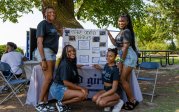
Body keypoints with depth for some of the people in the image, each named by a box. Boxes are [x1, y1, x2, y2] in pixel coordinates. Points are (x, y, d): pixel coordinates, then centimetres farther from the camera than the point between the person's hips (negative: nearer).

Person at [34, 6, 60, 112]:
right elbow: (39, 42, -15)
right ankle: (40, 103, -4)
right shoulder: (43, 24, -8)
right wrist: (43, 59, -22)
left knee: (49, 78, 6)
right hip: (45, 52, -9)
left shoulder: (52, 26, 19)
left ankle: (45, 102, 12)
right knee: (48, 77, -12)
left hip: (52, 53, 9)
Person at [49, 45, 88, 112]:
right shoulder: (65, 64, -16)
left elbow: (74, 81, 12)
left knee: (85, 91, 7)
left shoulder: (72, 63, 10)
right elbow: (65, 82, -20)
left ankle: (62, 102, 6)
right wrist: (81, 88, -16)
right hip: (58, 89, -9)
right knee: (82, 95, -21)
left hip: (64, 88, 9)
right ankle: (61, 103, -5)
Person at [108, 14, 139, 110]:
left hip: (129, 57, -10)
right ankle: (130, 100, 16)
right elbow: (116, 44, 18)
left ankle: (133, 100, 2)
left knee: (122, 79, -8)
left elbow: (125, 47, -18)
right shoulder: (121, 32, 16)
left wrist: (121, 61, -15)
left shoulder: (126, 31, -13)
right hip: (125, 57, 10)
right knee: (126, 80, 9)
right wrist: (108, 34, 17)